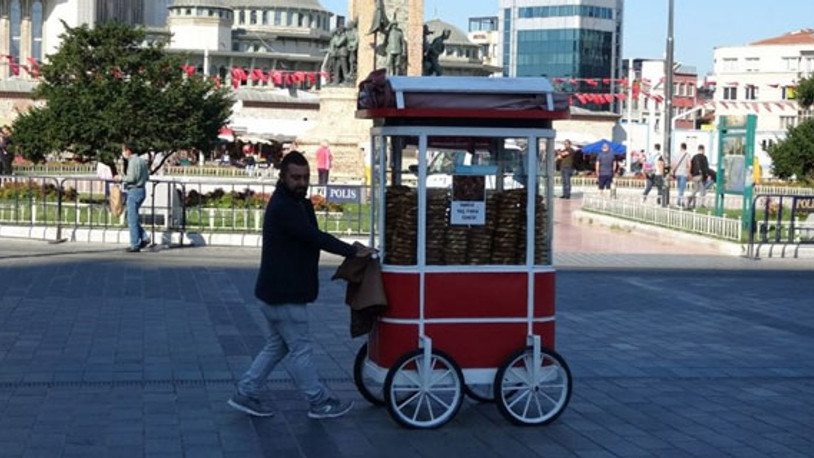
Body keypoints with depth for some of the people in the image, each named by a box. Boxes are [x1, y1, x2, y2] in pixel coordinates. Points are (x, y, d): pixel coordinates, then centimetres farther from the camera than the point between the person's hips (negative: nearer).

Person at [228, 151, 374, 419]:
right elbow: (315, 237, -23)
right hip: (284, 295, -10)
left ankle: (247, 393, 23)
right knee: (300, 349, 2)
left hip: (277, 292, 10)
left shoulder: (296, 203, 12)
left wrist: (350, 250, -10)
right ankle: (319, 403, 12)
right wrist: (353, 251, -17)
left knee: (277, 345, 19)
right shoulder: (282, 208, -20)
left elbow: (311, 238, 6)